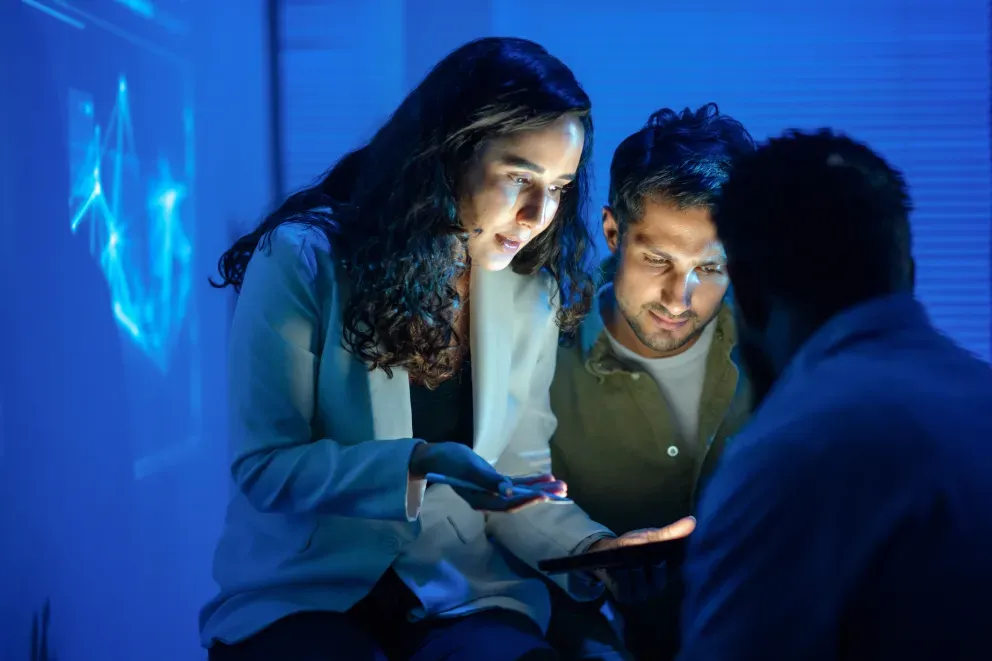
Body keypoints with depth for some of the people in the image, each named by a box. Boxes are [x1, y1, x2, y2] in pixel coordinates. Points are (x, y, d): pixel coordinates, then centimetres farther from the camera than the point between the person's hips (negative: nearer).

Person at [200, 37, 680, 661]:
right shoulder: (304, 260, -13)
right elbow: (262, 467, -13)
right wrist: (414, 466, -27)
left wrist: (592, 548, -13)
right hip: (301, 588, -3)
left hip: (462, 593, 3)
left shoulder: (533, 297, 2)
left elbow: (520, 471, 7)